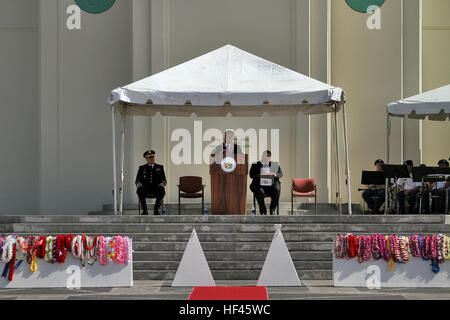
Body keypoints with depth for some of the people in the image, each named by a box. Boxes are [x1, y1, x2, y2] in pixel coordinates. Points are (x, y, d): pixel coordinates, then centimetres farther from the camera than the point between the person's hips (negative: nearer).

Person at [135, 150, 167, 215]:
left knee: (162, 191, -36)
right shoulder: (142, 168, 17)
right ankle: (144, 210, -23)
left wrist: (162, 183, -13)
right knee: (139, 191, -35)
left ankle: (156, 209, -18)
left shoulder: (160, 167, 17)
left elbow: (164, 180, 11)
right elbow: (137, 180, 11)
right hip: (145, 187, 0)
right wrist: (138, 184, -14)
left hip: (156, 188, 0)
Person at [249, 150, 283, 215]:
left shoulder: (275, 165, 21)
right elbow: (251, 175, 2)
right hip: (259, 185, -1)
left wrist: (275, 174, -14)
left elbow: (280, 174, 9)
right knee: (260, 192, -35)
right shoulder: (255, 165, 15)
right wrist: (259, 175, -18)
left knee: (276, 191, -33)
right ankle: (263, 212, -26)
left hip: (271, 185, 1)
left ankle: (272, 211, -23)